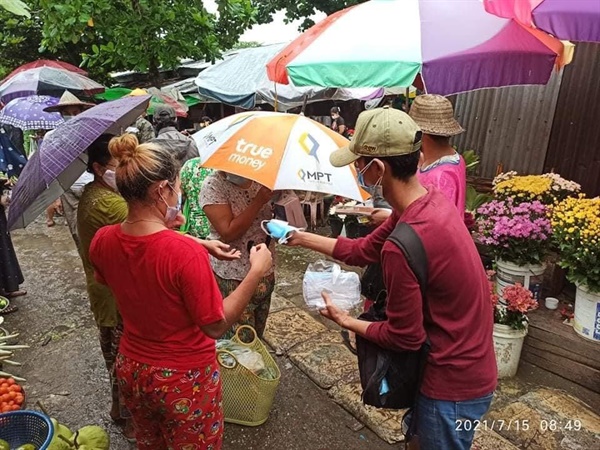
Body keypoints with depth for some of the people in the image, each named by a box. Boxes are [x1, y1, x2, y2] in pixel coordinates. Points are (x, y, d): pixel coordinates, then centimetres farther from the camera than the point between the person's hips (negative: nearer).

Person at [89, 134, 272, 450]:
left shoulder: (102, 241, -13)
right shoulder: (185, 253, -32)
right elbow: (216, 326, -23)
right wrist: (257, 272, -16)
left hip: (130, 369, 5)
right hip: (185, 379, -5)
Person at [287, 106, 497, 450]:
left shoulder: (401, 247, -35)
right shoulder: (433, 201, -7)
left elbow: (404, 337, -22)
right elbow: (366, 250, 4)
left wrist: (347, 322, -6)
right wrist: (303, 237, 9)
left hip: (453, 384, -8)